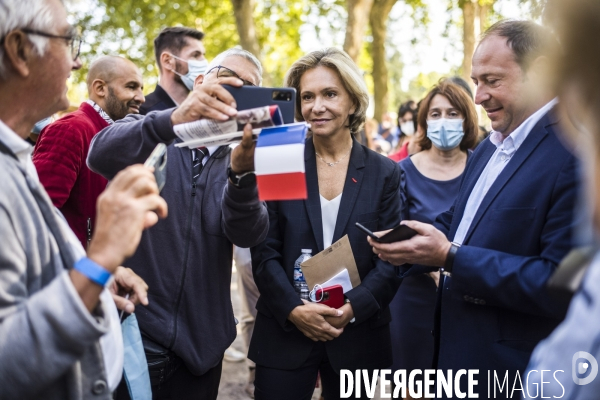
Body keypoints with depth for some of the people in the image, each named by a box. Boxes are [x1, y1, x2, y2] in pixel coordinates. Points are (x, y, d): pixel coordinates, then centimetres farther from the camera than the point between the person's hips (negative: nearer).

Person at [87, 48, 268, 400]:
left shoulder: (243, 160, 6)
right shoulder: (147, 137, 1)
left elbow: (248, 234, -12)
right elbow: (101, 155, -22)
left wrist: (242, 173, -31)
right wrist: (174, 118, -37)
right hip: (131, 329, -2)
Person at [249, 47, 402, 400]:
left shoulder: (384, 172, 1)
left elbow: (391, 257, -1)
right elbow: (264, 251, -3)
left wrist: (352, 307, -14)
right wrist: (294, 308, -15)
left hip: (357, 336, 1)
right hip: (285, 333, 0)